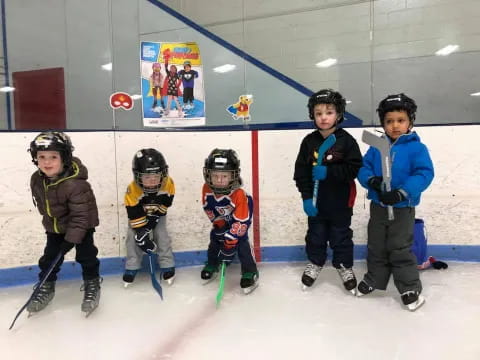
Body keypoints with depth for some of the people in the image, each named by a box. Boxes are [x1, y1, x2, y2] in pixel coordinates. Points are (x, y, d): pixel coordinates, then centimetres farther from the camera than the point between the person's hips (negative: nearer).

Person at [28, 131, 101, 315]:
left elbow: (80, 216, -31)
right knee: (50, 256, 12)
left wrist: (71, 240, -29)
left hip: (82, 224, -6)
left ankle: (92, 284, 21)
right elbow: (42, 203, 8)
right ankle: (46, 287, 30)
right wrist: (48, 218, 14)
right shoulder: (36, 180, -13)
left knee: (86, 255, 1)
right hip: (54, 226, 6)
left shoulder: (75, 184, -35)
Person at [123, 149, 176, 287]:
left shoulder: (168, 184, -31)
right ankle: (131, 268, 9)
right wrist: (143, 238, -28)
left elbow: (163, 206, -17)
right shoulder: (132, 190, -35)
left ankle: (168, 267, 8)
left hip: (158, 214, 1)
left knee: (162, 236, -7)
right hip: (138, 214, 0)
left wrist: (150, 223, -17)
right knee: (134, 237, -9)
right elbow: (135, 217, -29)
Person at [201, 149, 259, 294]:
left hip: (239, 218, -5)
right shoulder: (207, 189, -29)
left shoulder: (238, 194, -44)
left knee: (242, 245, -12)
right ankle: (211, 266, 38)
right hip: (220, 220, 5)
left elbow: (241, 221, -37)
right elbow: (208, 207, -8)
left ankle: (250, 273, 6)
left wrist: (231, 239, -33)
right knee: (214, 240, 13)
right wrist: (218, 223, -9)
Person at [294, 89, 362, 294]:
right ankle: (314, 263, 37)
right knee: (315, 235, 17)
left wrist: (328, 172, -23)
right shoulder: (309, 141, -3)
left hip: (340, 202, -2)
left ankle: (345, 266, 32)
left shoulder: (346, 140, -10)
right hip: (316, 201, 3)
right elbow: (301, 172, -3)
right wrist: (306, 197, -9)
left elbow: (355, 168, -16)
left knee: (341, 236, 12)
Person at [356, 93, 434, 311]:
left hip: (402, 209, -4)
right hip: (377, 206, 4)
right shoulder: (376, 147, 0)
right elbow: (363, 168, 1)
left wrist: (401, 193, -29)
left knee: (400, 250, 5)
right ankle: (374, 279, 37)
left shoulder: (416, 148, -11)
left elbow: (424, 174, -18)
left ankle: (410, 289, 24)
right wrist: (372, 180, -22)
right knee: (376, 247, 18)